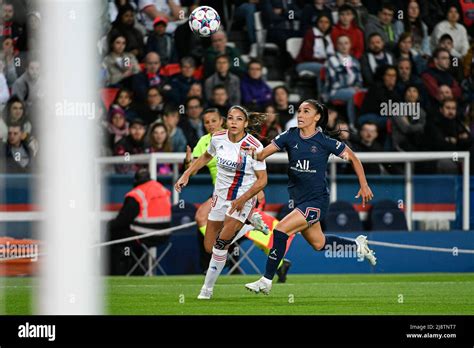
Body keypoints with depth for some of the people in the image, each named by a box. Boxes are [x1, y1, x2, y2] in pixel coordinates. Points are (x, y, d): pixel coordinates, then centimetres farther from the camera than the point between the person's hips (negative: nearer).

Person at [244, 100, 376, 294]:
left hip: (316, 201, -6)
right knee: (318, 244, 21)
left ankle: (266, 281, -11)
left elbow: (353, 158, 0)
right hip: (298, 199, 6)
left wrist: (364, 185, -1)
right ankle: (358, 245, 46)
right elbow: (263, 154, -9)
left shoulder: (325, 142, -13)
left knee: (280, 231, -20)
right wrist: (256, 153, -32)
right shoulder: (290, 136, -2)